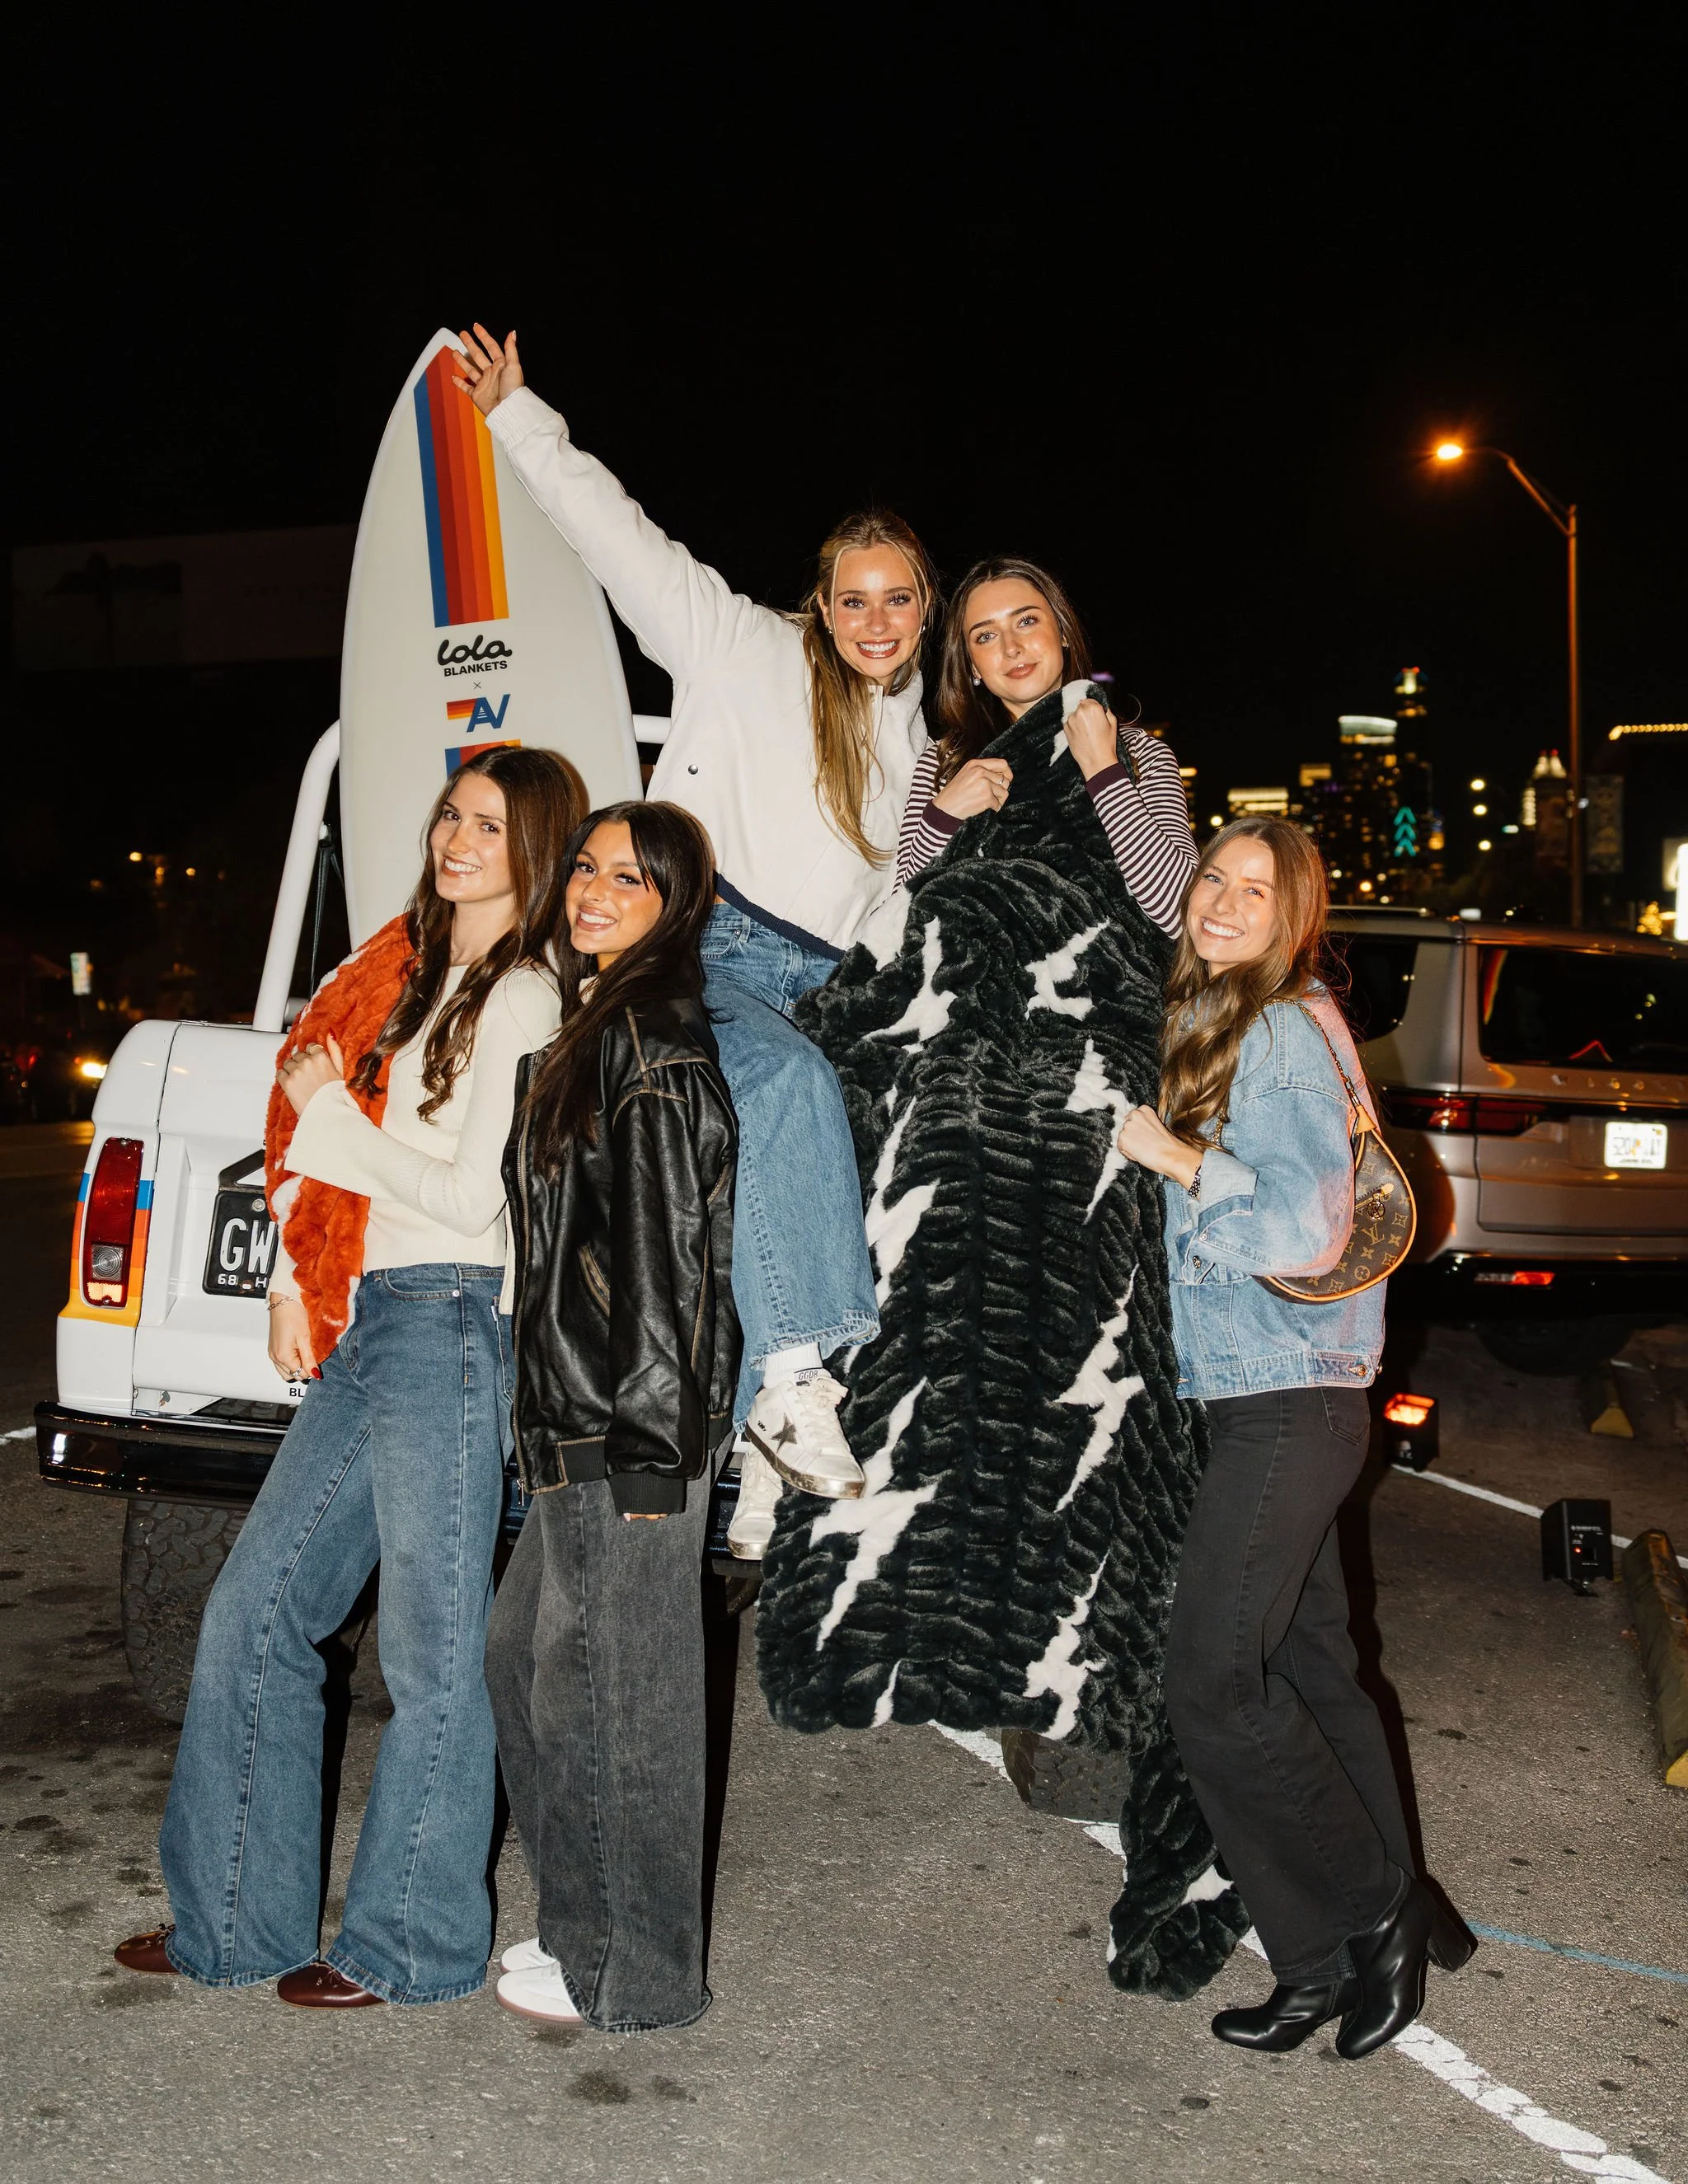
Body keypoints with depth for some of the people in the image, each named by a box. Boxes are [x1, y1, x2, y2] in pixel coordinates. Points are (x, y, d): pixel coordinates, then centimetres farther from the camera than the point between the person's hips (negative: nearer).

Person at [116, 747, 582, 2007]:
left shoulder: (521, 999, -9)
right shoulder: (414, 970, 16)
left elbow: (472, 1196, -16)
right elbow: (319, 1121, 19)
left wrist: (328, 1119, -6)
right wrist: (296, 1276, 8)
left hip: (446, 1325, -9)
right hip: (363, 1331, 9)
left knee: (433, 1658, 2)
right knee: (252, 1617, 12)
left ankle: (414, 1948, 17)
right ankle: (237, 1923, 25)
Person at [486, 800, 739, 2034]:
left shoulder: (656, 1034, -13)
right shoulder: (599, 1023, 18)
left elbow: (668, 1253, -19)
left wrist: (650, 1442, -20)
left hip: (633, 1421, -10)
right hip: (579, 1419, 10)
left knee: (614, 1687, 1)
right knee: (528, 1658, 18)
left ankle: (633, 1977, 16)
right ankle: (586, 1929, 32)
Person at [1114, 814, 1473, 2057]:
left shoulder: (1285, 1031, -13)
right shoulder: (1218, 1032, 15)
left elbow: (1308, 1230, -20)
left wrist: (1178, 1159, -12)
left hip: (1290, 1406, -9)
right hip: (1266, 1399, 9)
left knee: (1214, 1688, -8)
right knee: (1309, 1672, 13)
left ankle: (1367, 1923, 8)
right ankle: (1392, 1924, 24)